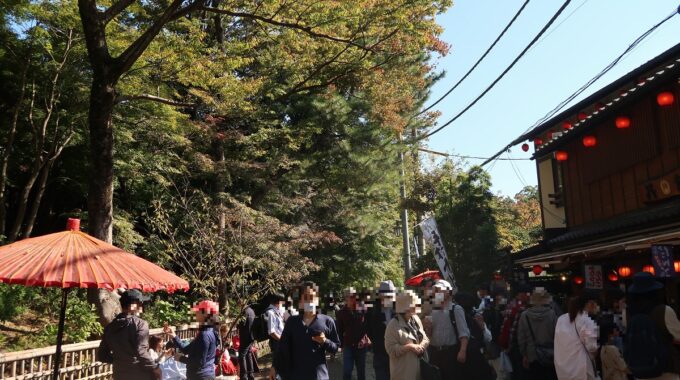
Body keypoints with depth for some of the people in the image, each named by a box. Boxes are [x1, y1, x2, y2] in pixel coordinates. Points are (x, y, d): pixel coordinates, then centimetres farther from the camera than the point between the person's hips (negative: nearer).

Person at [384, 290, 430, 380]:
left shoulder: (416, 319, 8)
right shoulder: (393, 325, -15)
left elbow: (425, 338, 13)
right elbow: (391, 349, -19)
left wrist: (421, 346, -9)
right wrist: (409, 347, -23)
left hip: (419, 367, 7)